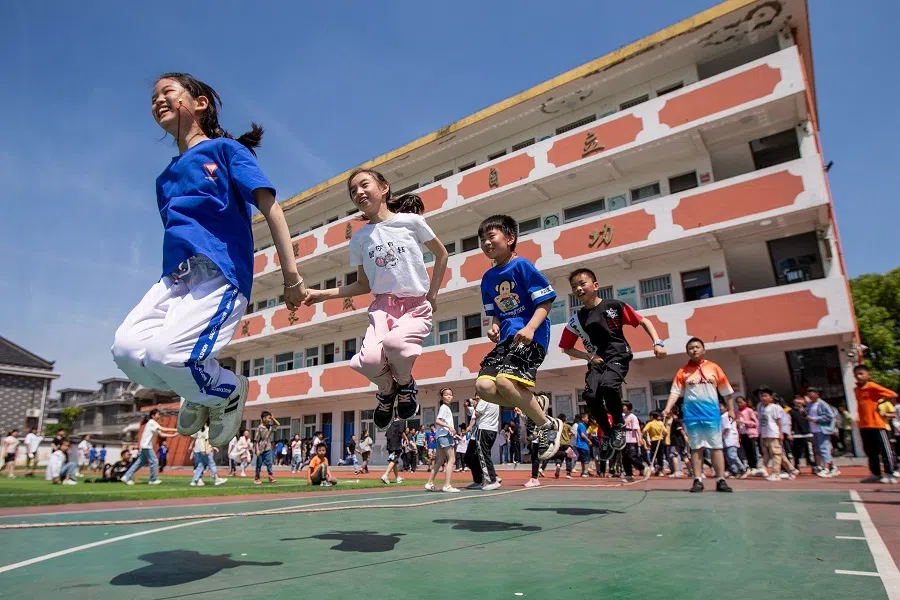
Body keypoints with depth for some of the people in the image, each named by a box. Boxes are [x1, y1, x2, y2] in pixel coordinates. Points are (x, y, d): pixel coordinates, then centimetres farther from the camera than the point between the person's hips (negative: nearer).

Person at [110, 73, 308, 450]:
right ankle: (198, 393, 14)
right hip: (175, 275, 7)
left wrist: (291, 277, -13)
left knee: (167, 353, -24)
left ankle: (227, 392, 7)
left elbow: (269, 207, -4)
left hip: (220, 273, -6)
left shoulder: (225, 148, 6)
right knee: (126, 349, -14)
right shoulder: (165, 177, 25)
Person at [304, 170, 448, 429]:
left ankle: (405, 383, 1)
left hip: (416, 306, -2)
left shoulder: (411, 220, 1)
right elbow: (363, 285, 16)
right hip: (382, 306, 3)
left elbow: (441, 254, 12)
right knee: (368, 361, -27)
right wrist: (322, 294, 6)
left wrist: (432, 294, 5)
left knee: (394, 343, -37)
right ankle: (387, 390, 11)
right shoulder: (359, 239, 9)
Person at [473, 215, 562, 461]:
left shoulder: (522, 265, -6)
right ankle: (535, 404, 13)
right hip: (506, 338, 7)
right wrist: (494, 327, 1)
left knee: (504, 380, -26)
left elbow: (546, 301, -9)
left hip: (531, 336, -7)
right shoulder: (488, 278, 14)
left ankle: (548, 425, -3)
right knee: (484, 386, -11)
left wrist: (530, 328, -23)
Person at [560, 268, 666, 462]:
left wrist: (657, 342, -9)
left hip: (618, 356, -3)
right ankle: (607, 433, 3)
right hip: (597, 360, 3)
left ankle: (619, 424, -4)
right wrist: (589, 356, -1)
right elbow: (566, 348, 13)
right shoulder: (576, 320, 4)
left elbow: (643, 321, 4)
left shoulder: (614, 306, -3)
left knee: (608, 384, -33)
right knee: (590, 394, -24)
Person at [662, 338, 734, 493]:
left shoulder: (714, 368, 5)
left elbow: (726, 391, 10)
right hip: (692, 414, 0)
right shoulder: (683, 371, 3)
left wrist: (731, 410, 8)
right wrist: (667, 408, -13)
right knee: (696, 448, 5)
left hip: (712, 413, 0)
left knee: (716, 446, 3)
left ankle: (721, 480, 8)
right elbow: (675, 391, -2)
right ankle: (698, 480, 8)